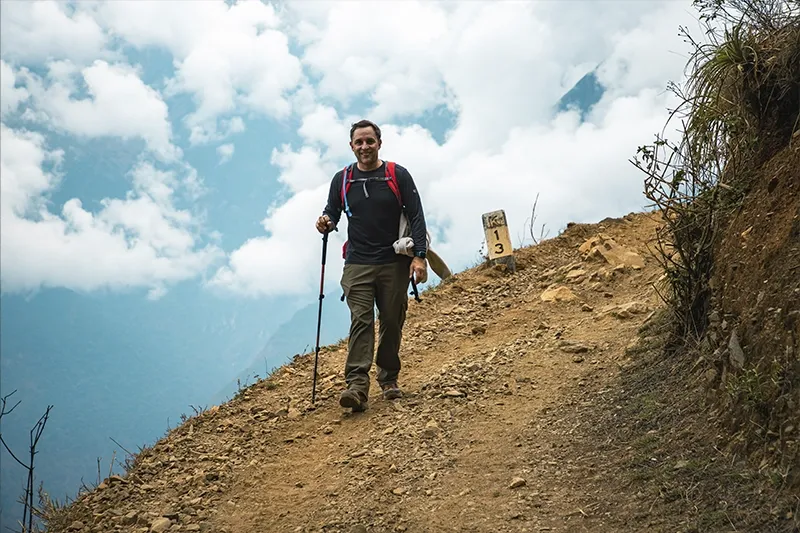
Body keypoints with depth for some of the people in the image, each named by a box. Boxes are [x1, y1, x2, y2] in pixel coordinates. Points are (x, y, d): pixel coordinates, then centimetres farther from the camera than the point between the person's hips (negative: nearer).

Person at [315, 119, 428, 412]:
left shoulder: (398, 175, 1)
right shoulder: (341, 179, 7)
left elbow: (416, 217, -1)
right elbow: (332, 212, 17)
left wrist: (419, 256, -11)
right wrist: (327, 222, -9)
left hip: (395, 263, 0)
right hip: (358, 264, 0)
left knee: (392, 323, 6)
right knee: (360, 320, -12)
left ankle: (389, 380, 23)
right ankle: (356, 386, -21)